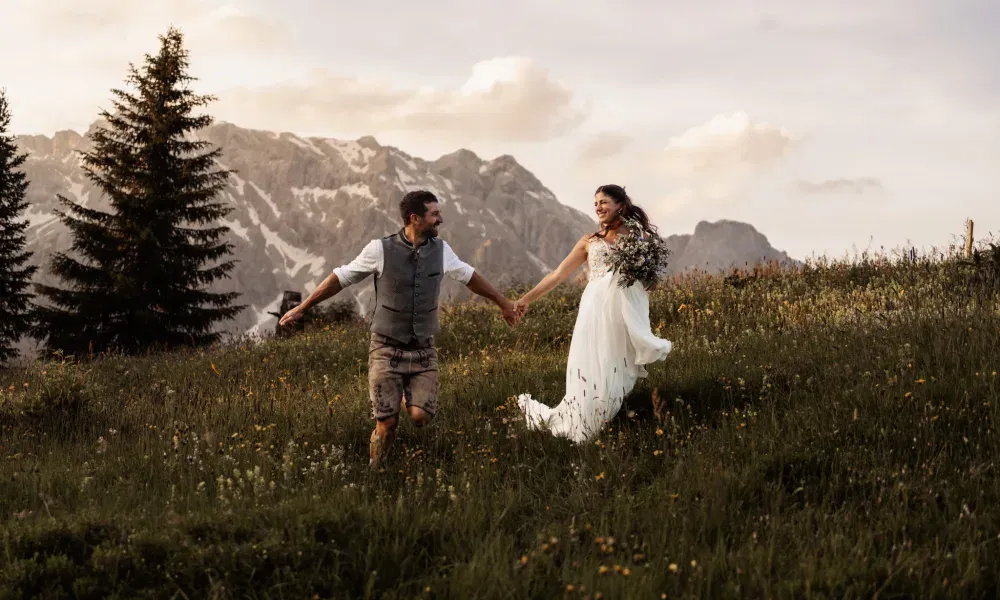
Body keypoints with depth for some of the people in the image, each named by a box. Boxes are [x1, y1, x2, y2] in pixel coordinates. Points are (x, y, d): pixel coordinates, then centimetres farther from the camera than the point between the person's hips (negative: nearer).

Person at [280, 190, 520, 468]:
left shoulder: (440, 249, 1)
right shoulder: (380, 249, -10)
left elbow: (469, 276, 19)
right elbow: (341, 278, 0)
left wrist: (503, 302, 30)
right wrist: (302, 308, 4)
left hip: (423, 351, 3)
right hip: (387, 351, -3)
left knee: (421, 416, -14)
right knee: (387, 423, -8)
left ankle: (412, 399, 22)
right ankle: (374, 471, 18)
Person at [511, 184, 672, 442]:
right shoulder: (590, 242, 14)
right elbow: (558, 275, 16)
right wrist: (526, 299, 13)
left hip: (628, 312, 0)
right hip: (596, 310, 0)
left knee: (615, 375, -4)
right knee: (591, 373, -4)